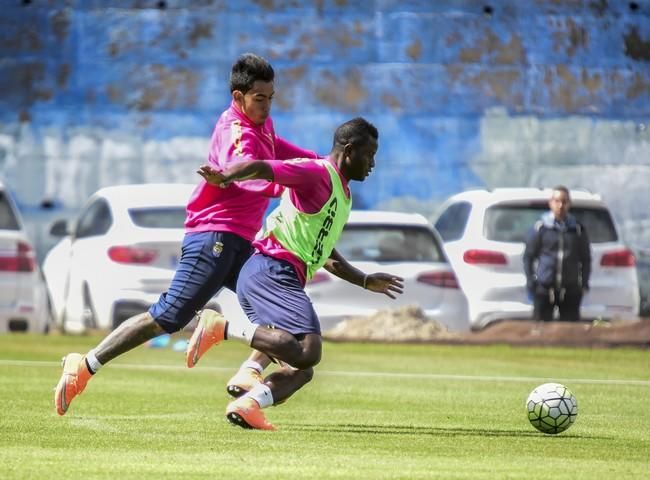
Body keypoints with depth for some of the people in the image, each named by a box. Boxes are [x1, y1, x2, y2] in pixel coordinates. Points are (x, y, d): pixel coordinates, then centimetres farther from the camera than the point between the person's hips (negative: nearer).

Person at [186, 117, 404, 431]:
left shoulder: (341, 194, 27)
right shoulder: (318, 174, -3)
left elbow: (325, 256, 36)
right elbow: (263, 168, -17)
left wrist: (366, 281, 37)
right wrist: (223, 178, -33)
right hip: (271, 271, -10)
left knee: (302, 369, 3)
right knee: (307, 350, -27)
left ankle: (247, 405, -17)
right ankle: (221, 327, -23)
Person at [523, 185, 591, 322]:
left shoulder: (577, 229, 6)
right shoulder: (541, 227, 1)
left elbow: (585, 259, 13)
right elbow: (528, 256, 4)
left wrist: (584, 283, 4)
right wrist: (530, 280, -3)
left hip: (570, 289, 2)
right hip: (544, 288, -2)